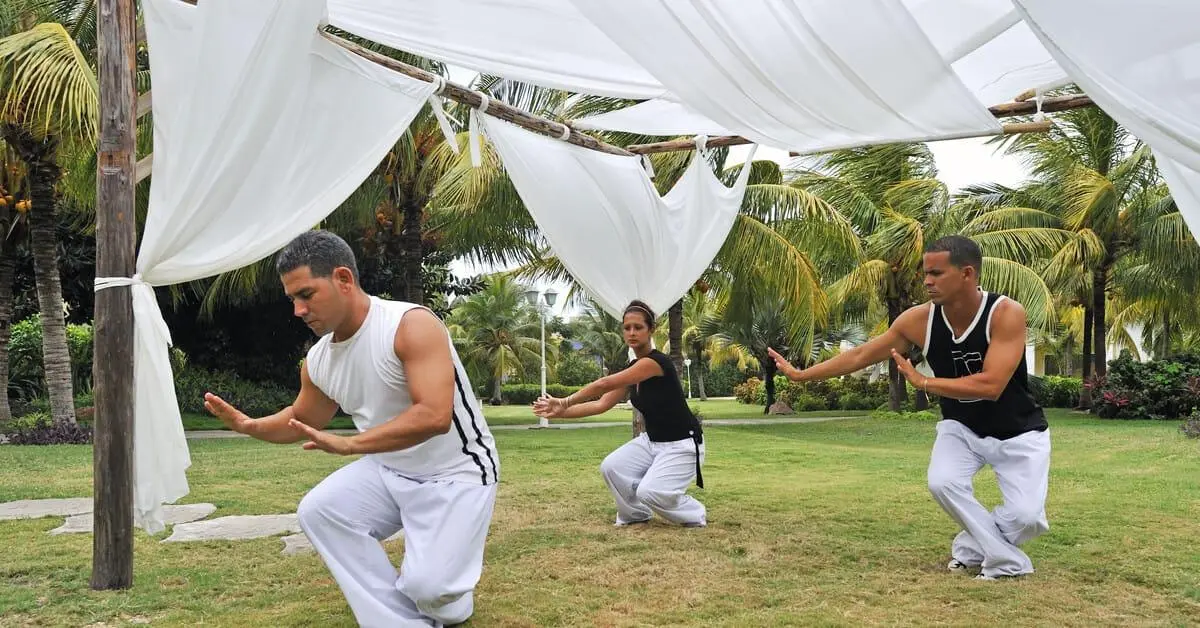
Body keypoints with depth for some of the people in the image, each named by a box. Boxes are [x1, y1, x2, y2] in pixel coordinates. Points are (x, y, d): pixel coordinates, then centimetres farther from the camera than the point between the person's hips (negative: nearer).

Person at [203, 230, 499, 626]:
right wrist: (248, 425, -2)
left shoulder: (411, 325, -25)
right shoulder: (317, 362, -2)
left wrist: (348, 445, -39)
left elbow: (434, 416, -36)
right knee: (317, 512, -11)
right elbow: (303, 422, 18)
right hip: (389, 471, 7)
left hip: (456, 472, -7)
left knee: (427, 584, -22)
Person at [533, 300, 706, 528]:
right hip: (651, 440, 8)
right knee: (611, 467, -13)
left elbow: (605, 384, -30)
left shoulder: (656, 362, -25)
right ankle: (636, 514, 10)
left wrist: (564, 402, -25)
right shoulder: (633, 367, 3)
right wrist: (561, 412, -9)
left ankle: (695, 515, 4)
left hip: (681, 445, -8)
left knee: (650, 492, -24)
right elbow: (603, 403, 0)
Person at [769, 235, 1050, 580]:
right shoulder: (919, 319, -17)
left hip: (1018, 433, -3)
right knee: (942, 483, -25)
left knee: (1027, 516, -18)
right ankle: (1007, 561, -4)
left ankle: (974, 546, 14)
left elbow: (990, 386, -37)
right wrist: (802, 375, -6)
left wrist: (922, 381, -31)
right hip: (961, 427, 3)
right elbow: (859, 355, -8)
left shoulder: (1006, 313, -29)